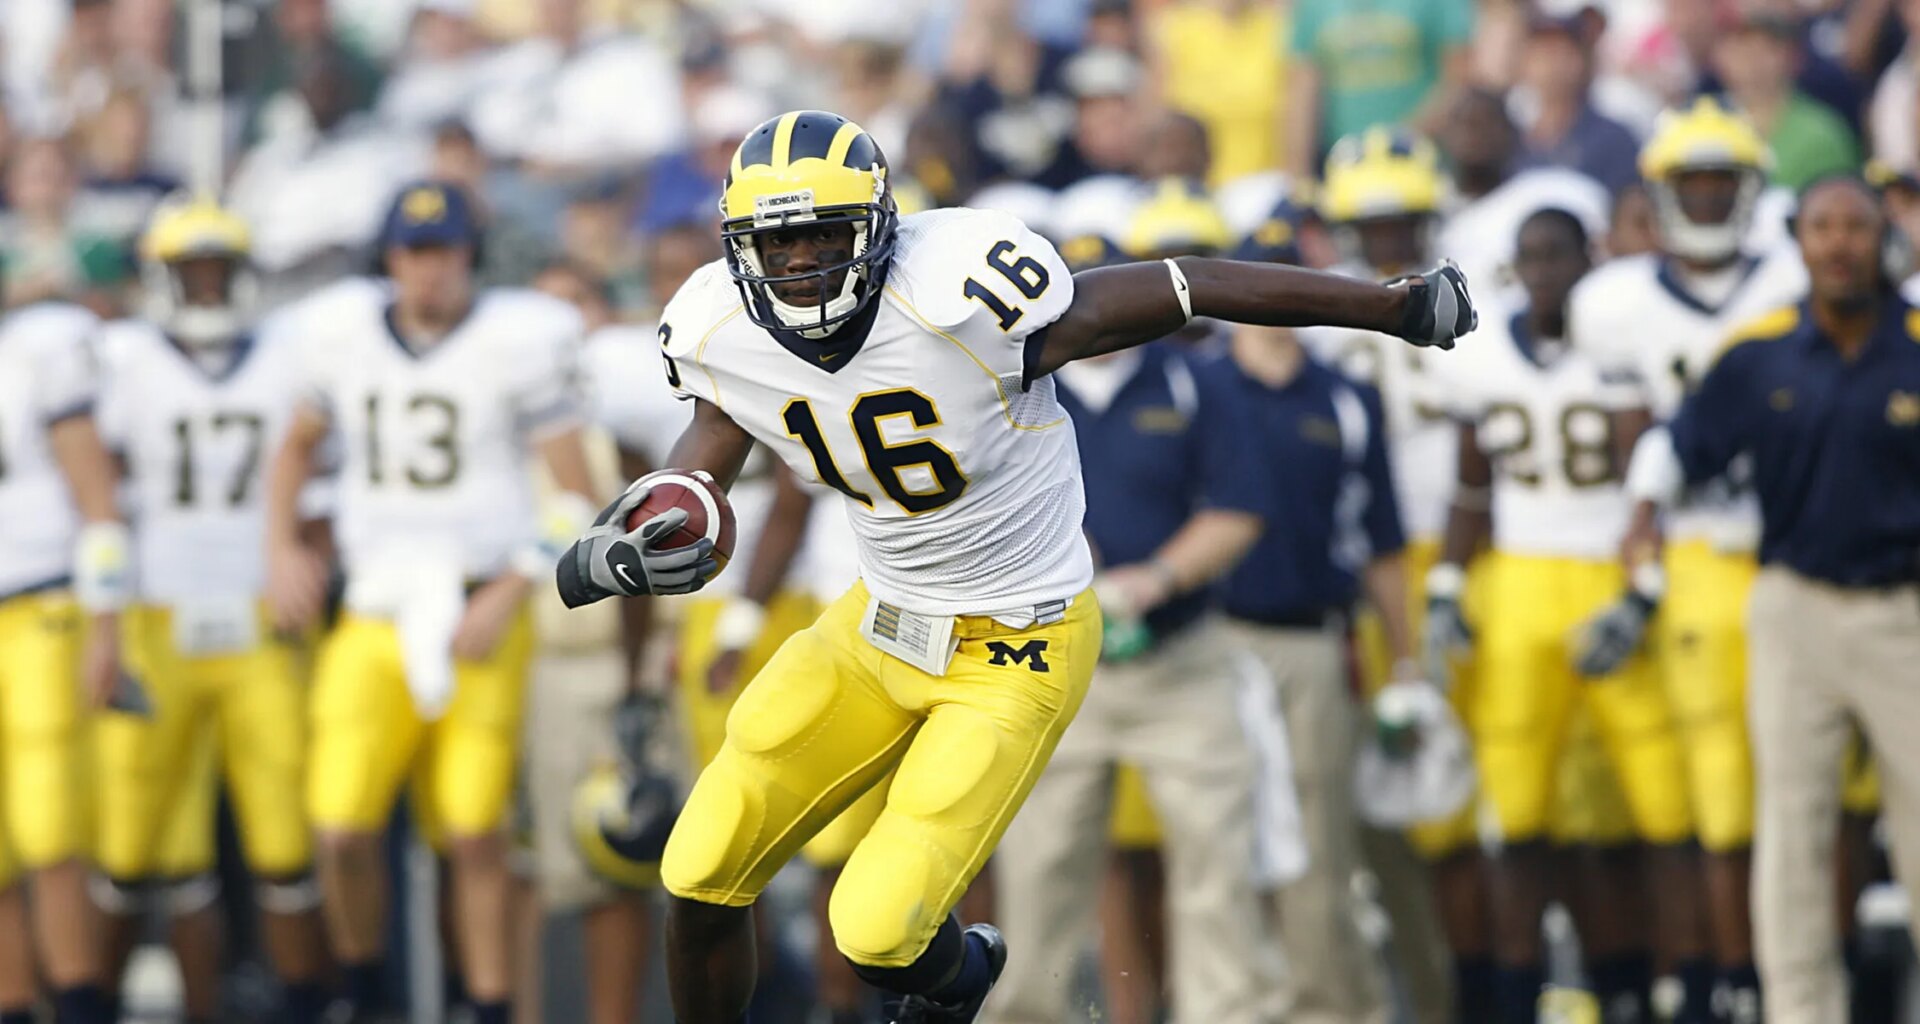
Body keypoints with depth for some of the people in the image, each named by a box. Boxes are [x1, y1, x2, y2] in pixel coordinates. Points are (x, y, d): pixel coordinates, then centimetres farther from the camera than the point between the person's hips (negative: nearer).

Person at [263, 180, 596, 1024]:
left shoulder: (514, 342, -6)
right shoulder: (344, 336, 4)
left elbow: (576, 495, -3)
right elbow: (296, 446, 23)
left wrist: (508, 598, -11)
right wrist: (281, 549, 9)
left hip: (479, 615, -2)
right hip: (374, 616, 2)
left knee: (474, 833, -4)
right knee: (343, 829, -8)